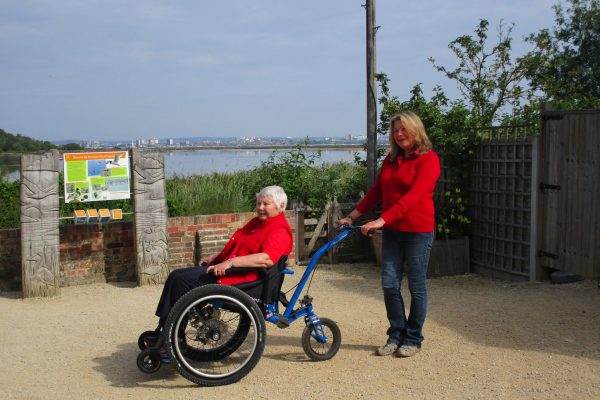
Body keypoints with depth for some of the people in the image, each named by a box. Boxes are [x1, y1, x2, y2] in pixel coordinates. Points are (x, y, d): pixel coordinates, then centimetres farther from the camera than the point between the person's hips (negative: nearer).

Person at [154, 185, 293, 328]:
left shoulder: (280, 231, -12)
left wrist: (230, 262, -34)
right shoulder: (256, 222, 20)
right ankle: (163, 329, 3)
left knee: (181, 280, -17)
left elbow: (267, 259, -30)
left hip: (240, 277, -11)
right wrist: (213, 257, 18)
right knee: (176, 276, 3)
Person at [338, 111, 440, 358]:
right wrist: (353, 215, 9)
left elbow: (413, 196, -20)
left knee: (416, 286, 4)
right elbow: (376, 191, 17)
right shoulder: (390, 160, 13)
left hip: (418, 231, -6)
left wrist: (382, 220, -27)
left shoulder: (428, 159, -9)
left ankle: (413, 339, 16)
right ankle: (396, 335, 18)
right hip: (391, 230, 6)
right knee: (389, 284, 4)